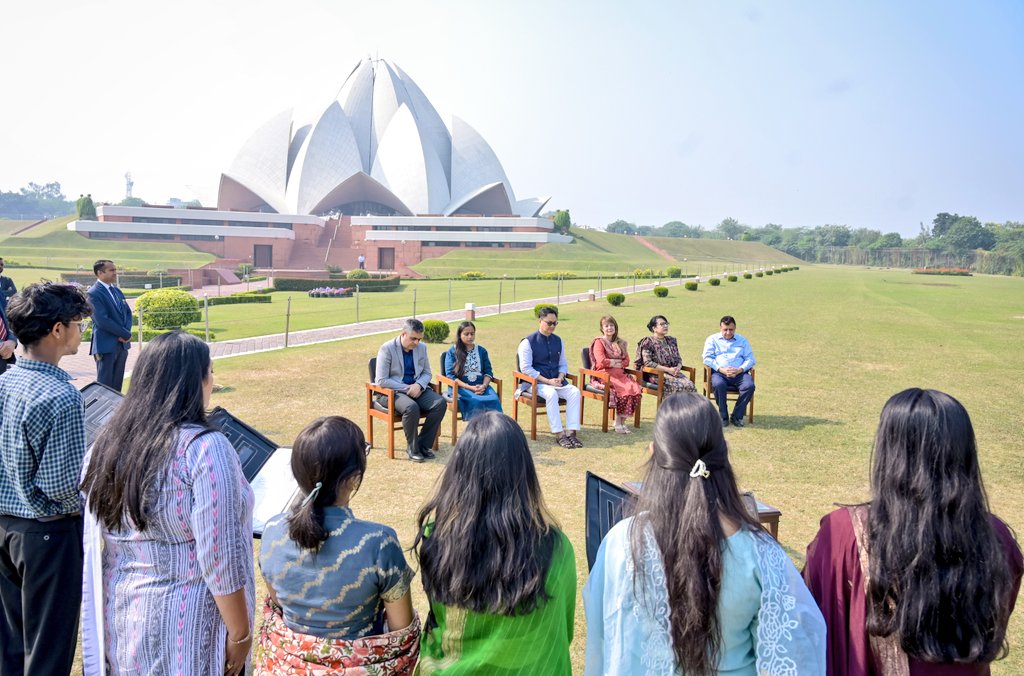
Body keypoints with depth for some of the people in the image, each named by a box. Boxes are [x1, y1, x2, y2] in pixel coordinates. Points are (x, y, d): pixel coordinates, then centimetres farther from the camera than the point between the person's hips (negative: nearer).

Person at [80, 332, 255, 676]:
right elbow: (220, 559, -21)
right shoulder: (204, 448, -22)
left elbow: (93, 541, 9)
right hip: (184, 627, -6)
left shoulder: (107, 441, -2)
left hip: (118, 615, 6)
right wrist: (241, 634, -12)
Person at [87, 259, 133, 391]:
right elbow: (102, 320, -18)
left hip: (122, 344, 7)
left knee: (117, 384, 11)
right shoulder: (94, 293, -11)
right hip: (106, 345, -7)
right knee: (105, 385, -1)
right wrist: (125, 334, -12)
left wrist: (126, 332, -4)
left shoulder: (117, 291, 14)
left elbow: (128, 312, 14)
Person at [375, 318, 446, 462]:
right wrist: (406, 388, -19)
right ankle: (412, 447, -14)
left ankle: (423, 444, -9)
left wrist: (419, 385, -10)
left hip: (417, 389, 6)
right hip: (394, 392, -5)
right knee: (411, 407, -37)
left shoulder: (422, 347, 7)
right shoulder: (387, 349, -10)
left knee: (440, 403, -22)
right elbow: (381, 381, -13)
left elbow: (427, 373, 14)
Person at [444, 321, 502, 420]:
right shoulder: (452, 351, 7)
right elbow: (450, 375, -1)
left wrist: (484, 385, -9)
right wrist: (470, 388, -13)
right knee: (477, 401, -35)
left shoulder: (481, 350, 18)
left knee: (494, 401, -30)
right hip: (461, 387, -3)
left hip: (481, 386, 3)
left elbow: (488, 372, 13)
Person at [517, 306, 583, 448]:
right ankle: (558, 433, -32)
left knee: (575, 392, -23)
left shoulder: (558, 341, 15)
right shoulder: (528, 342, -4)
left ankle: (571, 431, -26)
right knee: (551, 394, -36)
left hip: (556, 381, 5)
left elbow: (563, 364, 20)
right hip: (537, 382, -5)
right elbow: (526, 368, -10)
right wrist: (547, 381, -16)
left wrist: (560, 378, -3)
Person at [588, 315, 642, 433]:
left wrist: (612, 362, -4)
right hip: (605, 375, -6)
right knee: (626, 389, -30)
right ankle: (618, 422, -17)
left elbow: (626, 362, 13)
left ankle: (622, 421, -16)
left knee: (636, 389, -22)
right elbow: (602, 361, -12)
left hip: (620, 374, 6)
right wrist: (617, 361, 0)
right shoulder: (599, 342, 2)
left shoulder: (620, 343, 21)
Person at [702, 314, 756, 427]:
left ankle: (737, 416, -17)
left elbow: (750, 359, 12)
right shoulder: (712, 339, 14)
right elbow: (707, 358, 2)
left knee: (749, 385, -30)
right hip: (719, 372, -2)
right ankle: (723, 416, -21)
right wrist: (721, 369, -13)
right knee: (718, 384, -37)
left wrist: (740, 369, -9)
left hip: (739, 373, 2)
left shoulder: (742, 340, 21)